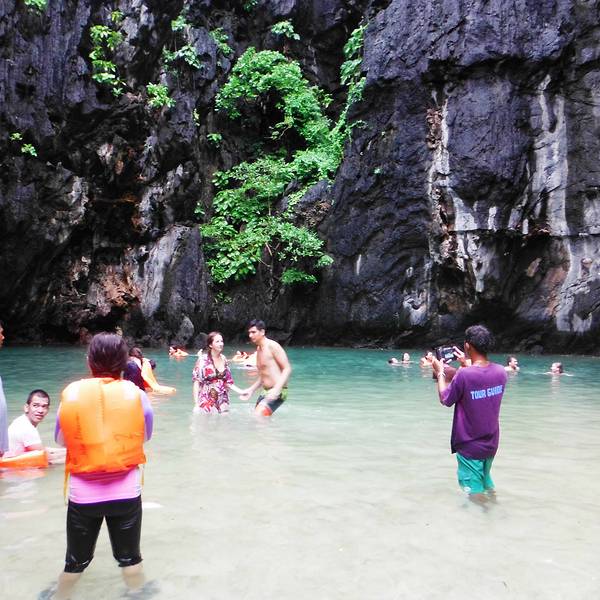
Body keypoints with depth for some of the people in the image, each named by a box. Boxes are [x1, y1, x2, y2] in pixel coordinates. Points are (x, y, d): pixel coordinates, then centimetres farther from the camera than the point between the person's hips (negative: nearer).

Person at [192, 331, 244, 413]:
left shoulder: (224, 359, 6)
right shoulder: (203, 359, -8)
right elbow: (196, 382, -8)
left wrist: (241, 392, 3)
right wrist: (196, 404, -13)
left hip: (222, 401, 4)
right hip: (207, 401, -4)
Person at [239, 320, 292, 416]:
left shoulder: (272, 346, -11)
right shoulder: (259, 349, 15)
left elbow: (287, 369, -16)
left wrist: (276, 389, -26)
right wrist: (251, 390, 16)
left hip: (277, 391, -9)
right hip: (265, 392, 9)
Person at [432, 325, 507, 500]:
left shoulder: (464, 374, -26)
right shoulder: (500, 371, -9)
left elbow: (445, 399, -10)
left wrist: (440, 372, 2)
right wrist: (466, 364, 18)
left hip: (469, 445, -6)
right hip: (491, 443, 6)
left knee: (474, 489, 10)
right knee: (486, 481, 27)